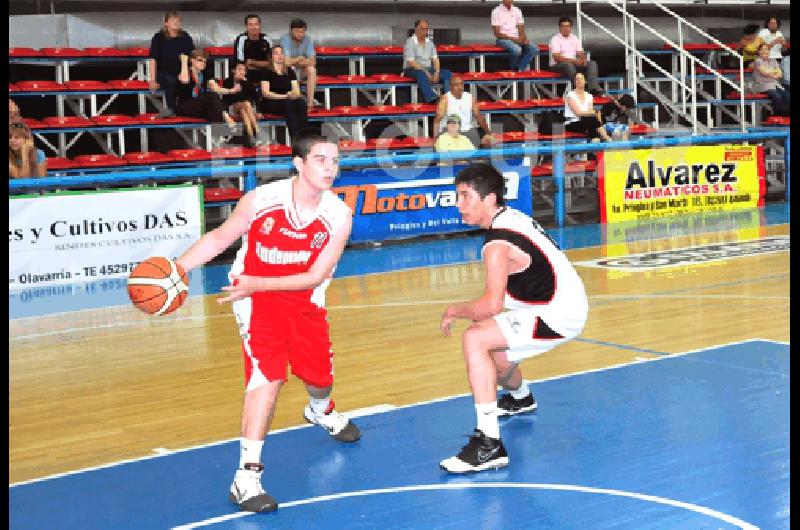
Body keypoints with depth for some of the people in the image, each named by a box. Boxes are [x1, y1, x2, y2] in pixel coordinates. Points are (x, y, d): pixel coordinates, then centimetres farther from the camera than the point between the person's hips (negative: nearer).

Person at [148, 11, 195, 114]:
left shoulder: (186, 37, 0)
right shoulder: (159, 37, -7)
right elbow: (153, 60, -9)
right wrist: (153, 80, -16)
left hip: (181, 72, 3)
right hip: (163, 73, -3)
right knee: (170, 81, -35)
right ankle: (171, 109, -26)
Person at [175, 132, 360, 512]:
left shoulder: (339, 216, -16)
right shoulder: (261, 200, -21)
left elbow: (315, 276, -16)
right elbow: (219, 238, -8)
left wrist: (256, 283, -26)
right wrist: (178, 269, -22)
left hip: (305, 302, 4)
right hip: (257, 299, -3)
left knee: (320, 377, 15)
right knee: (268, 376, -20)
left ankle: (320, 411, 56)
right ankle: (247, 476, -17)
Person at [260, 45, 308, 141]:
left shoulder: (290, 71, 16)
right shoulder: (267, 72, 2)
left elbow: (297, 92, 11)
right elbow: (265, 93, -8)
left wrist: (294, 94, -15)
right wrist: (284, 96, -17)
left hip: (289, 102, 4)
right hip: (270, 104, -4)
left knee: (301, 102, -28)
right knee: (288, 103, -36)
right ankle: (294, 138, -43)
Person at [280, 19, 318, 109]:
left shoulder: (307, 39, -9)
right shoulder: (285, 39, -18)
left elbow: (312, 61, -18)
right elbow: (286, 62, -29)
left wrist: (293, 61, -20)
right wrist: (300, 58, -14)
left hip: (302, 72, 3)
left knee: (311, 69, -28)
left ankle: (310, 102, -28)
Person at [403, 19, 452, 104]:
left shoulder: (430, 42, 15)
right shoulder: (410, 42, -6)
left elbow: (435, 59, 10)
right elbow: (411, 62, -16)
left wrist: (437, 72, -11)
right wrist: (426, 73, -22)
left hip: (428, 69, 7)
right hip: (412, 70, -6)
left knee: (447, 73, -15)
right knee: (421, 74, -40)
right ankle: (431, 98, -56)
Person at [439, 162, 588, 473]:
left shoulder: (498, 244, -22)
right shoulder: (513, 216, 6)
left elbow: (492, 305, -28)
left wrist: (455, 311, -11)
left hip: (558, 316, -10)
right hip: (566, 305, 10)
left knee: (475, 340, -23)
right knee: (491, 347, 28)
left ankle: (489, 445, -29)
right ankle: (520, 398, 64)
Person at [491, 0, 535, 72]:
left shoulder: (517, 11, 12)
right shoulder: (496, 11, -4)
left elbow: (521, 31, 9)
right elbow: (497, 34, -9)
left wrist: (525, 39, -14)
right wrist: (513, 39, -19)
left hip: (516, 39, 5)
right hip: (503, 39, -5)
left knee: (533, 49, -21)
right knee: (516, 49, -36)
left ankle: (520, 69, -19)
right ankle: (511, 70, -12)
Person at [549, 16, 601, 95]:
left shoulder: (575, 39, 15)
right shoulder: (555, 39, -5)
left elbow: (580, 54, 9)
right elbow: (557, 58, -16)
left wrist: (583, 59, -17)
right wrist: (573, 61, -25)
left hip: (574, 64, 6)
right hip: (557, 65, -6)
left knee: (592, 64, -14)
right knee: (568, 65, -39)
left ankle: (593, 88, -32)